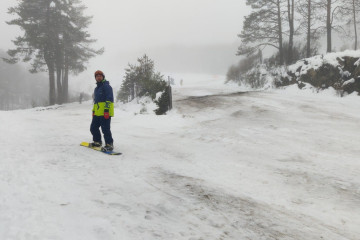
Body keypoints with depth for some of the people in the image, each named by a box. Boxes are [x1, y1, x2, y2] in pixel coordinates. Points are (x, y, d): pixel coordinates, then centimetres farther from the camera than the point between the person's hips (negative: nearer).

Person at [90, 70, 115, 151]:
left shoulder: (106, 86, -5)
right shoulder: (96, 88, 25)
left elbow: (109, 99, -14)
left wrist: (106, 109, -22)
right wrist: (93, 111, 25)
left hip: (105, 113, -10)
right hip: (97, 113, 10)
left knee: (105, 129, -12)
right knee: (93, 128, 15)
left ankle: (109, 145, -6)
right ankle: (97, 142, 30)